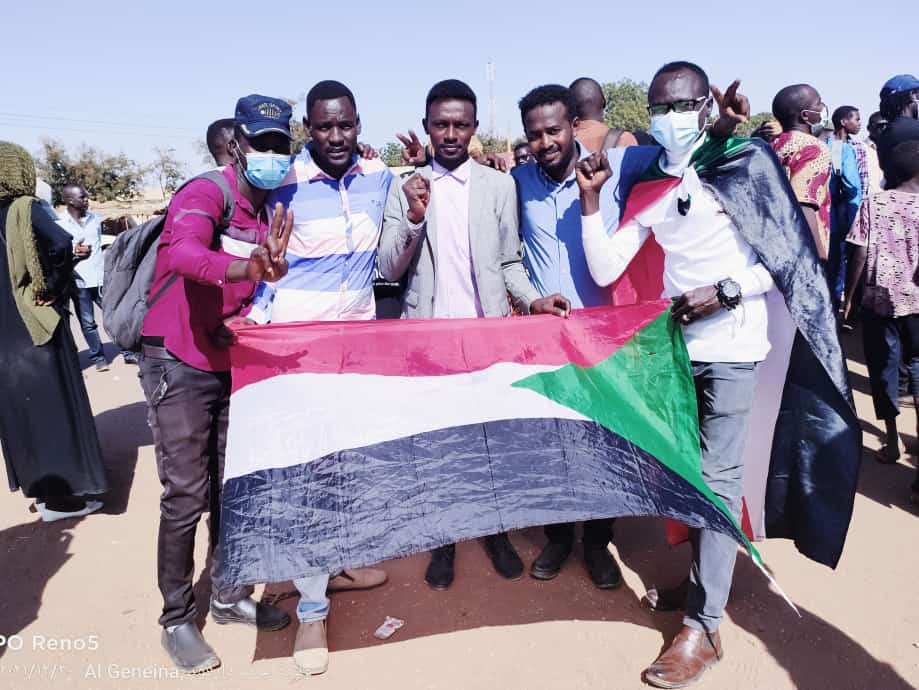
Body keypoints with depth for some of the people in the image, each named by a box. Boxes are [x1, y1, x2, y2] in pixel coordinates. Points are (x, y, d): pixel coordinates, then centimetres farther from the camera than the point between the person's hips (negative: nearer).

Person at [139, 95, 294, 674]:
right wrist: (246, 267, -58)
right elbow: (180, 250, -41)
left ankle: (228, 596, 29)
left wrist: (276, 264, -9)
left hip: (232, 363, 7)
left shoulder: (273, 213, 7)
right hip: (180, 365, -7)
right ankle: (177, 619, 15)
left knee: (232, 488, 13)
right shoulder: (206, 193, -16)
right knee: (187, 496, -2)